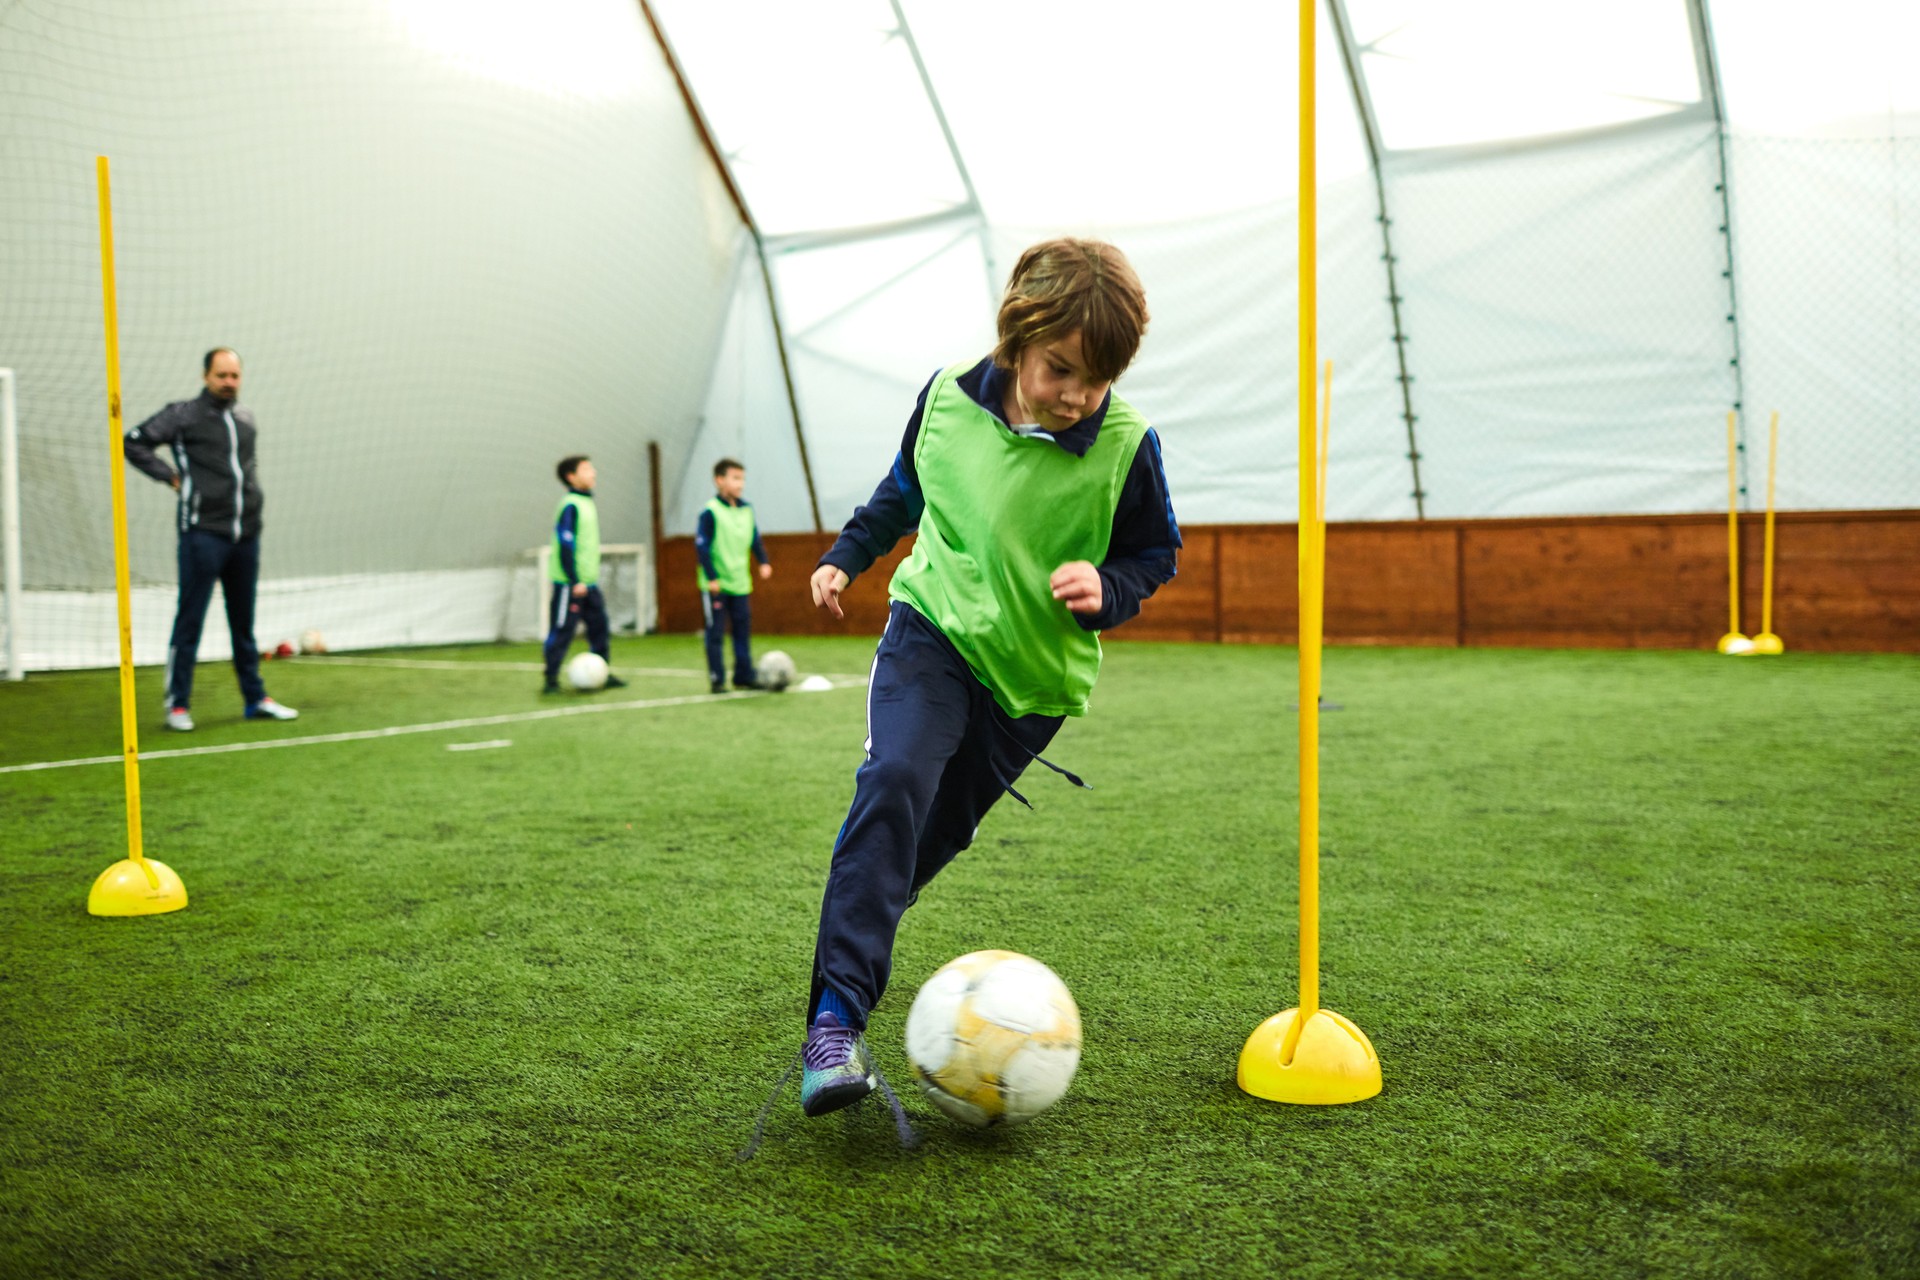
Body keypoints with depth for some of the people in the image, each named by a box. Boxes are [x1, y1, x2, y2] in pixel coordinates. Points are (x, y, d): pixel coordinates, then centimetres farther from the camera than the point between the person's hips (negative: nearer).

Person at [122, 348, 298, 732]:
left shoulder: (246, 418, 15)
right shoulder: (183, 415, -3)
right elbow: (134, 442, -2)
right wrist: (170, 475, -6)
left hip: (245, 536, 6)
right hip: (203, 534, -5)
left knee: (244, 623, 13)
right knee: (190, 621, -2)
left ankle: (255, 699, 20)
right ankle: (178, 704, 5)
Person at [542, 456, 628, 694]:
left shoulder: (588, 503, 13)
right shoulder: (570, 506, -15)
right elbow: (565, 545, -19)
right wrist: (575, 581, -21)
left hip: (588, 582, 9)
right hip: (569, 584, -9)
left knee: (599, 625, 11)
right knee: (561, 630, -3)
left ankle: (602, 673, 20)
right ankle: (551, 680, 3)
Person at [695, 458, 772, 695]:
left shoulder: (746, 509, 6)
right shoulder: (710, 512, -13)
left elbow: (755, 539, 17)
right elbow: (701, 545, -13)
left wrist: (764, 561, 4)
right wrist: (711, 577, -15)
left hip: (741, 584, 6)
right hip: (716, 586, -6)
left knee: (743, 630, 10)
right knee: (715, 633, 0)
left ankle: (744, 676, 19)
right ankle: (716, 679, 7)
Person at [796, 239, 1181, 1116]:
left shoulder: (1125, 445, -15)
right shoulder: (949, 398, -9)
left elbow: (1155, 553, 0)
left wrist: (1106, 590, -19)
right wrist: (847, 555, 17)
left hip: (1037, 669, 1)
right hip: (933, 627, 0)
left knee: (938, 832, 8)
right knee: (893, 783, -24)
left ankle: (853, 938, 37)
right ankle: (835, 1018, -25)